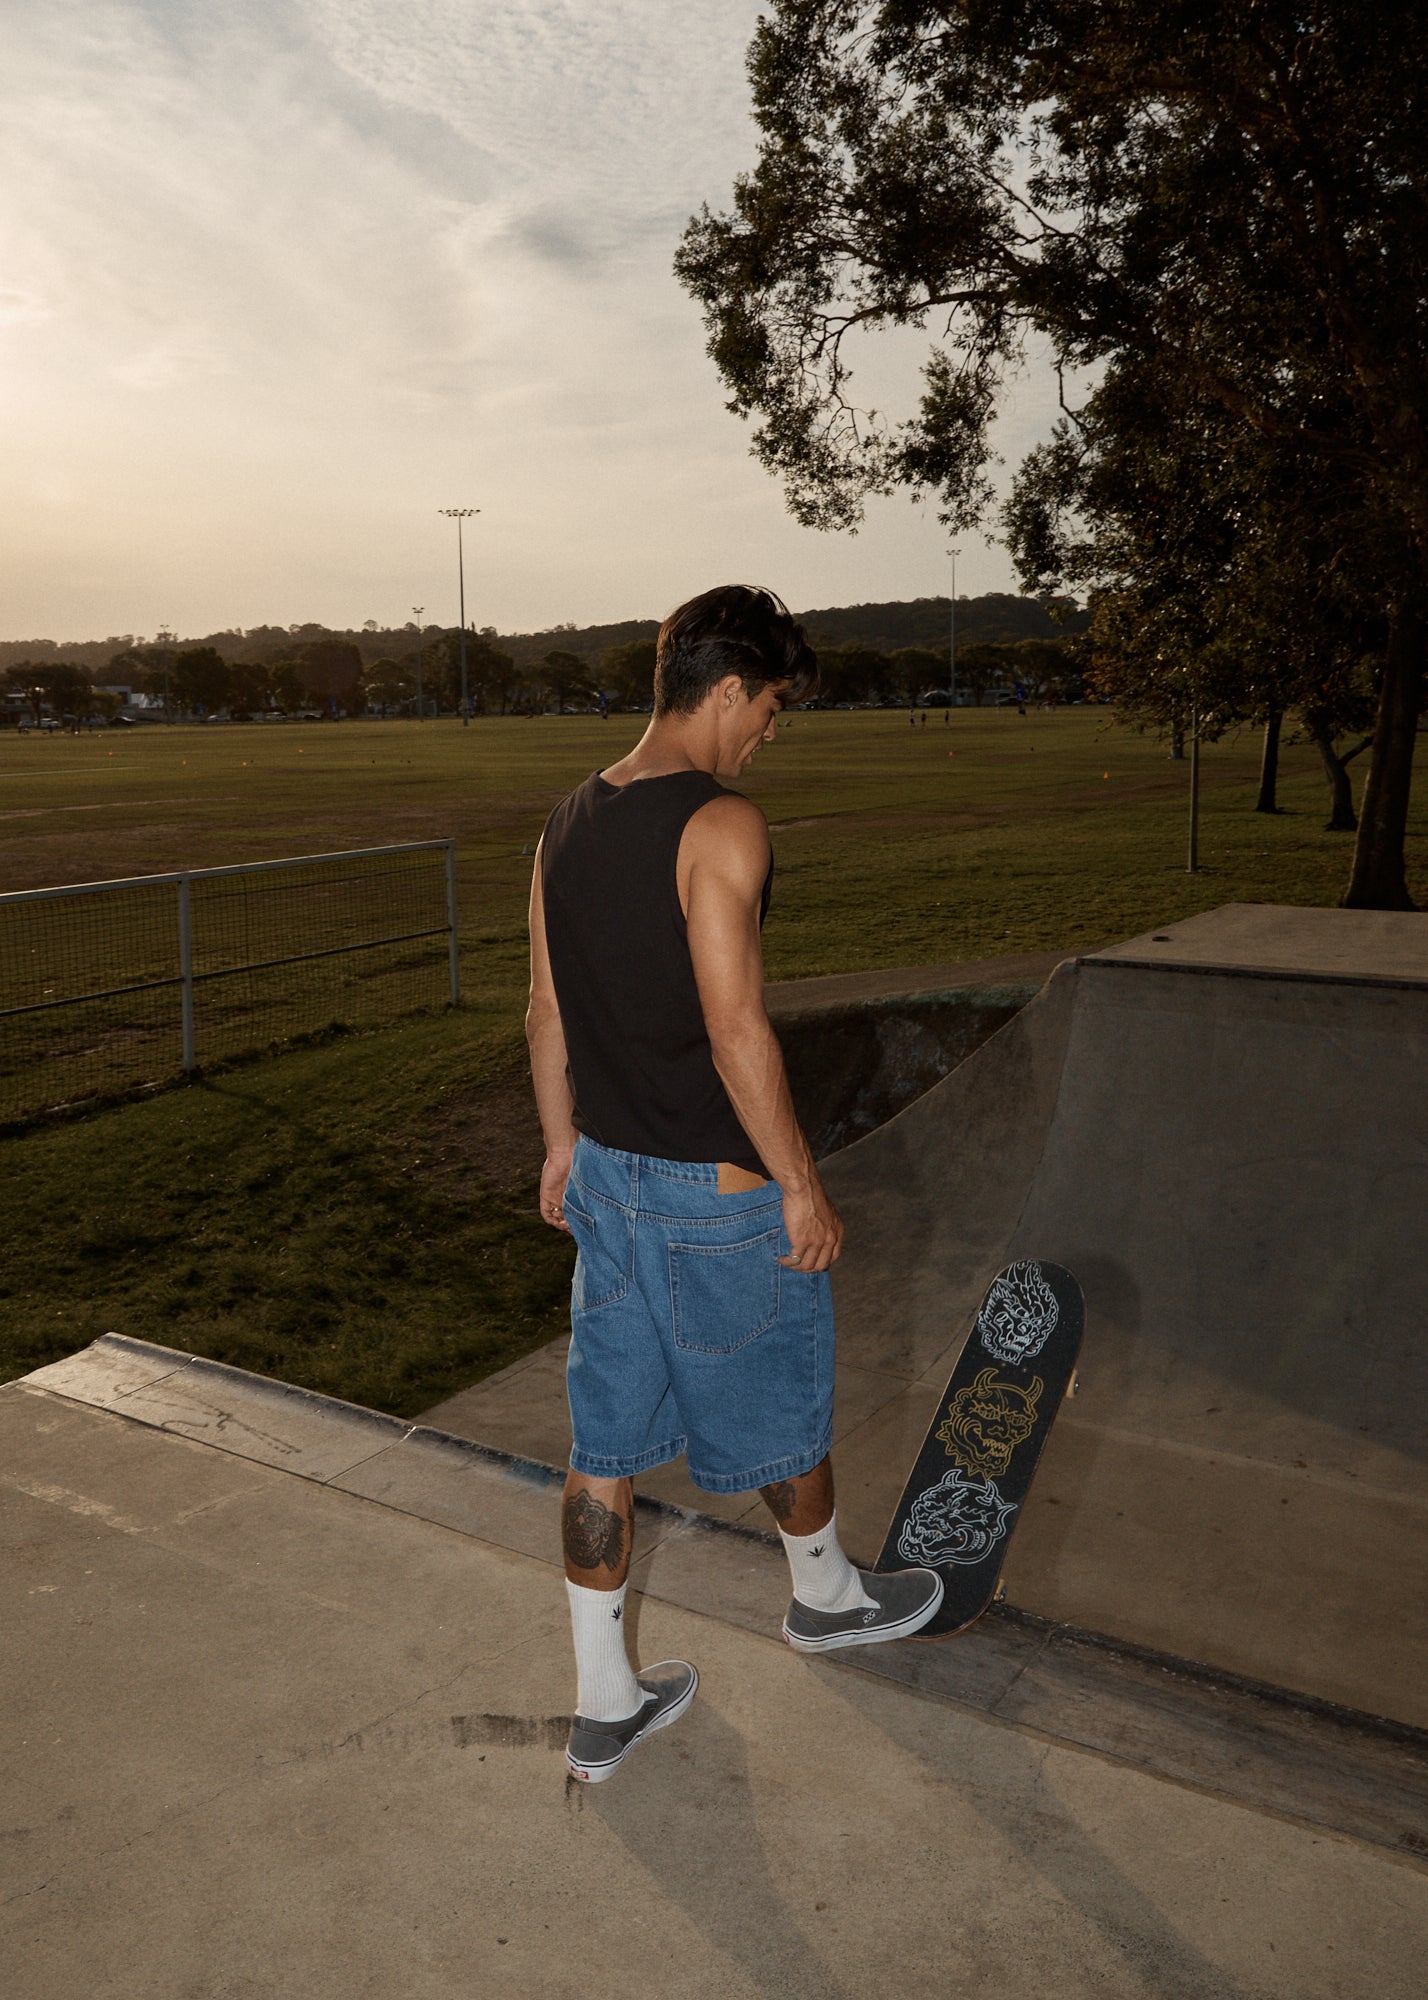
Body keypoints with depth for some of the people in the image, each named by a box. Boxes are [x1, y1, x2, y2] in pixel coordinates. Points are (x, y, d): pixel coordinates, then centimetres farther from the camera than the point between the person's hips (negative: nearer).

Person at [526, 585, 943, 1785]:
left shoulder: (568, 825, 4)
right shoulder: (722, 827, -20)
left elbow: (548, 1011, 10)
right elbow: (734, 1032, -24)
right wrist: (801, 1187, -14)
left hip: (608, 1176, 7)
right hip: (718, 1190, -7)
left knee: (609, 1436, 14)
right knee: (780, 1403, 19)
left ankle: (605, 1706, 27)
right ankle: (826, 1597, 46)